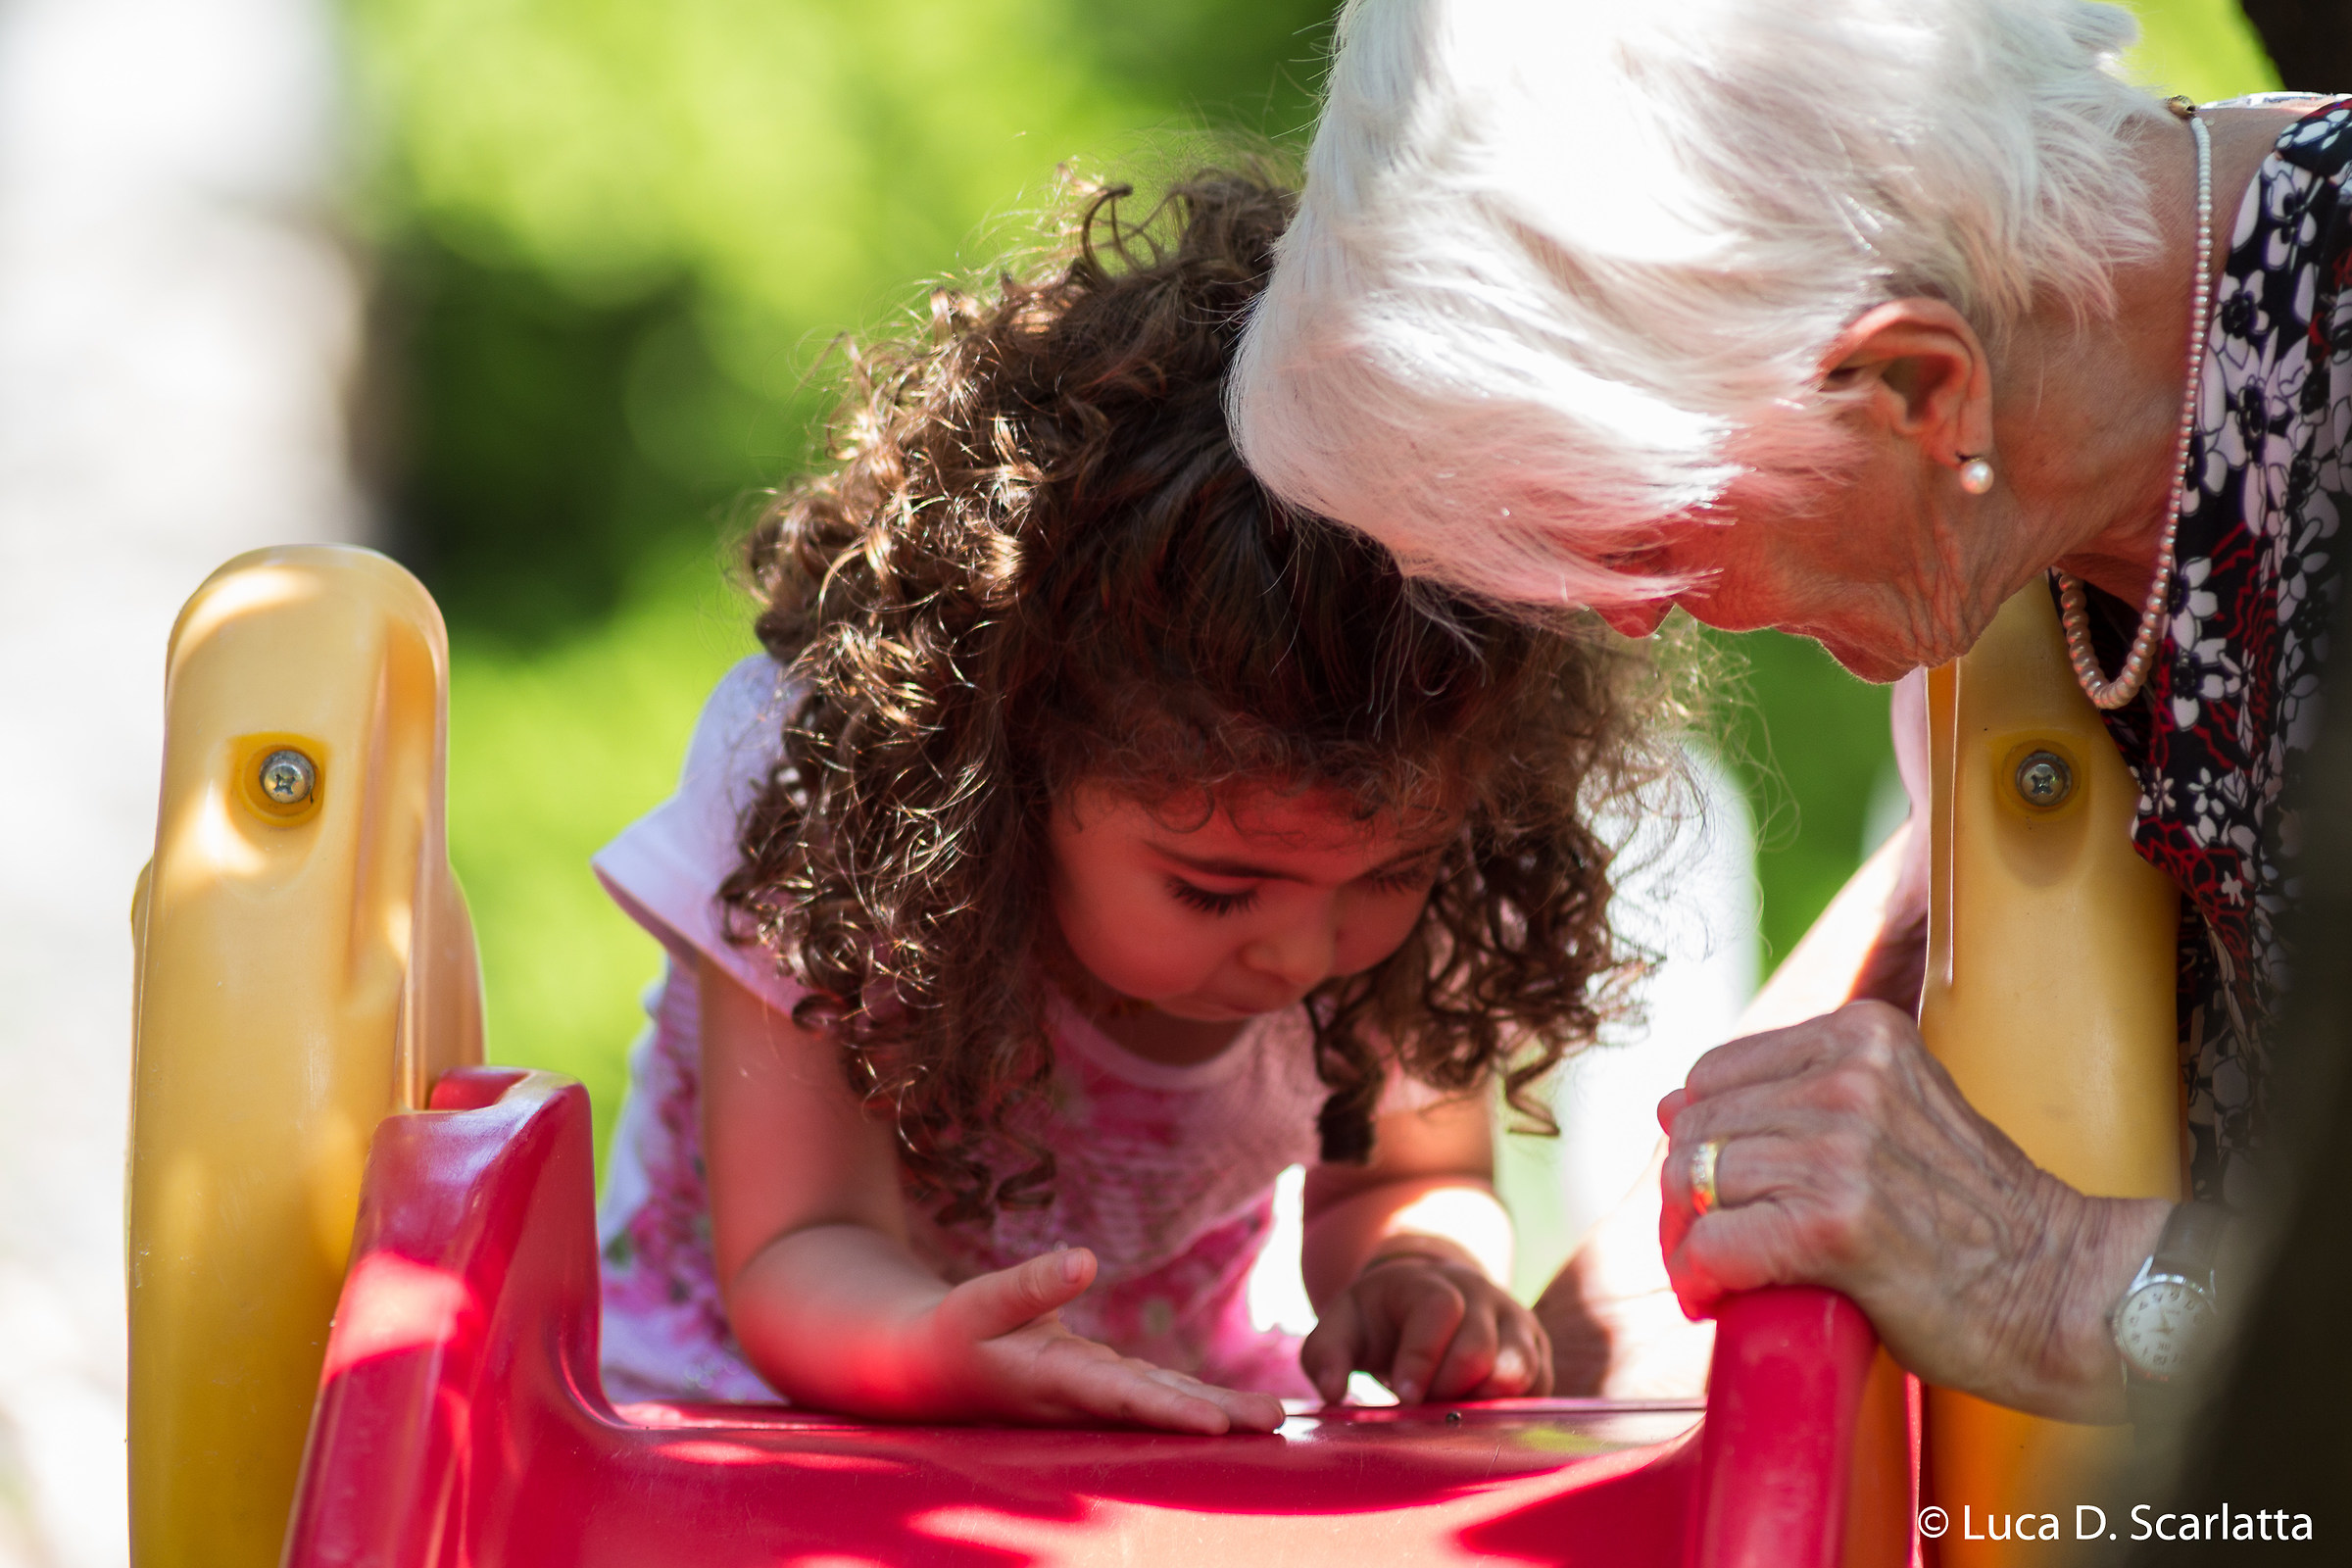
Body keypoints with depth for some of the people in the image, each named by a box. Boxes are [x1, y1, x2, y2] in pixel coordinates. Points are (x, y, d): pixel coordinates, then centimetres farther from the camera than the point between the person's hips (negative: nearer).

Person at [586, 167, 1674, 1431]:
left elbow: (1406, 1178, 2)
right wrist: (933, 1355, -47)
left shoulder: (1396, 829, -14)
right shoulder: (810, 771, -24)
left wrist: (1413, 1272, -22)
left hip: (1182, 1453, 3)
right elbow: (801, 1252, -25)